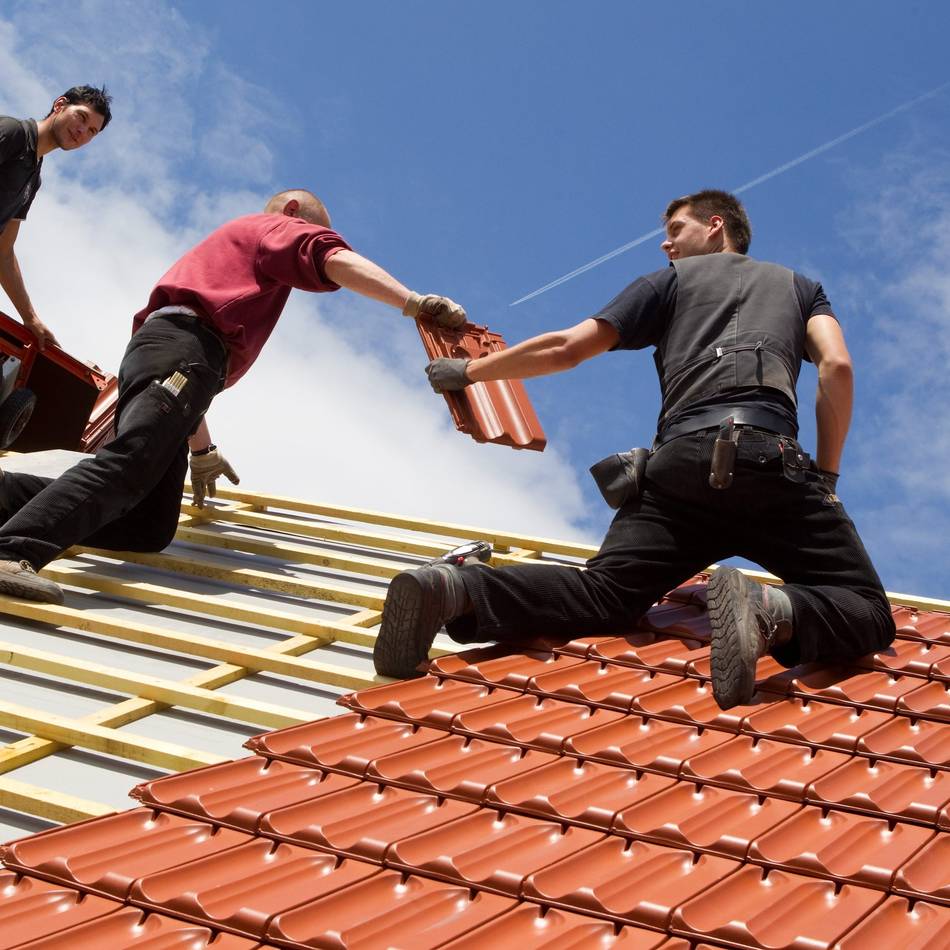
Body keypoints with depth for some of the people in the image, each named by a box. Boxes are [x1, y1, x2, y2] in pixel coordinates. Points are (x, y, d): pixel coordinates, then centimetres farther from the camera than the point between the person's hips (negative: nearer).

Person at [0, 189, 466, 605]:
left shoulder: (227, 243, 44)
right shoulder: (275, 226, 18)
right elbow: (334, 261, -5)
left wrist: (202, 449, 46)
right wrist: (413, 302, -19)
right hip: (184, 349, -9)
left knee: (150, 528, 0)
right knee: (127, 466, -29)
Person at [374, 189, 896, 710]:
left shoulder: (671, 281, 28)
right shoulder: (801, 287, 31)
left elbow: (566, 348, 19)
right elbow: (837, 365, 10)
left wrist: (469, 370, 32)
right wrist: (826, 477, 15)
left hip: (680, 461, 1)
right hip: (772, 461, -1)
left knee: (602, 596, -2)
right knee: (868, 612, 1)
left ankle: (454, 590, -28)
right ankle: (771, 611, -33)